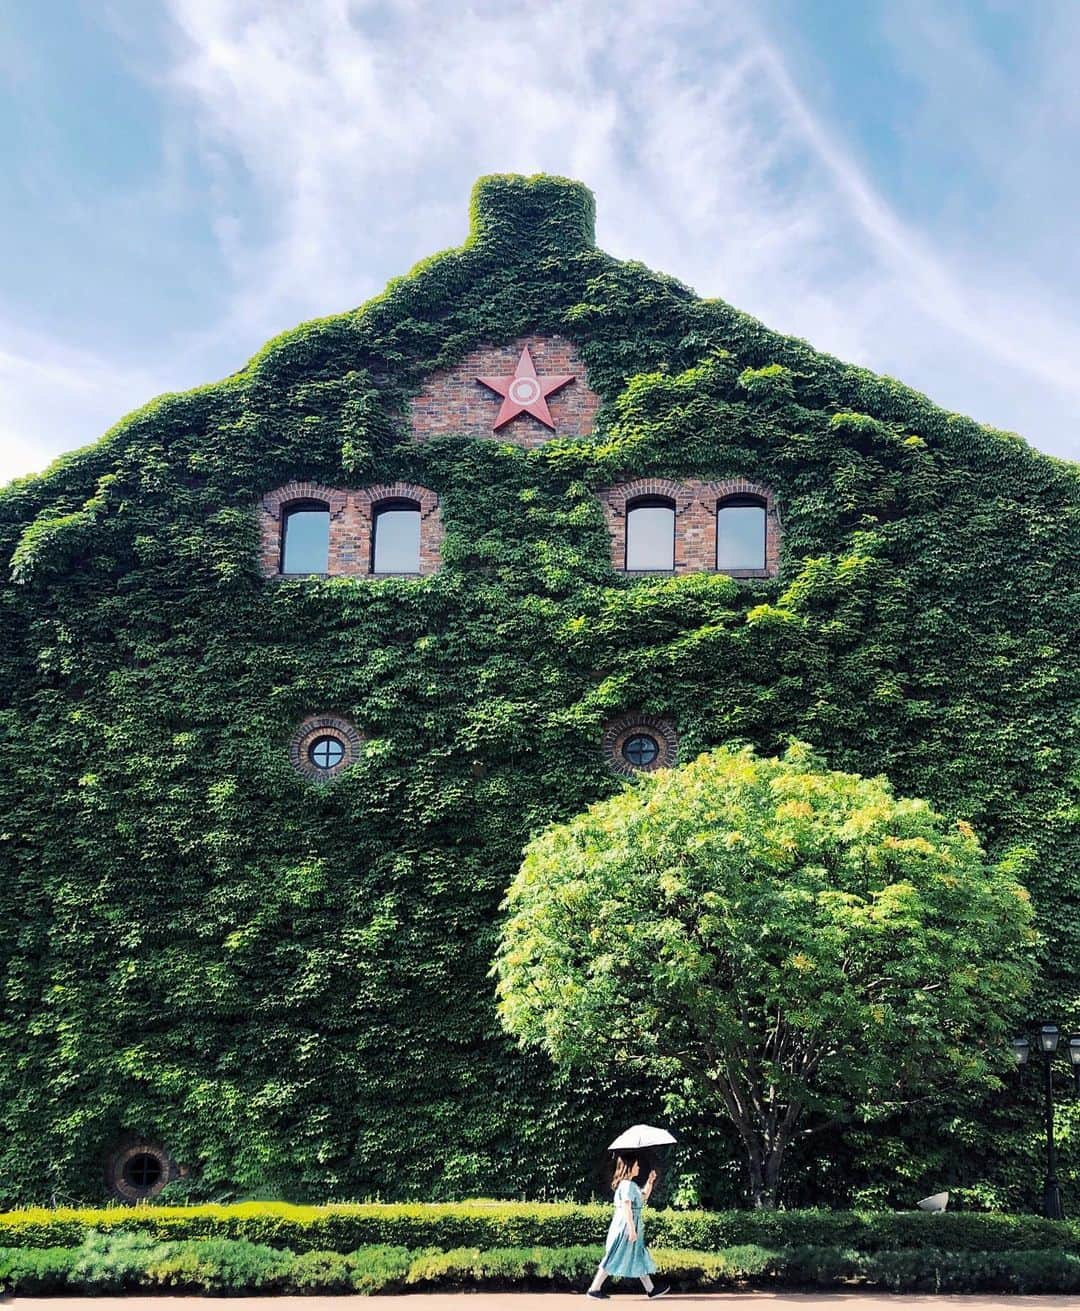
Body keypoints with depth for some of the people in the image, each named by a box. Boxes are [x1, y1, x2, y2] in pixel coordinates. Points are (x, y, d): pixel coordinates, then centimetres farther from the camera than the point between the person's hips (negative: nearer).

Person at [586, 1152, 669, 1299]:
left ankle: (651, 1289, 19)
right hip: (625, 1226, -10)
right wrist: (632, 1229, -25)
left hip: (627, 1227, 10)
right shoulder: (628, 1185, -17)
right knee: (614, 1258, -6)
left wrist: (650, 1181, 20)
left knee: (640, 1258, 13)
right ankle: (594, 1289, -1)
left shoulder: (630, 1185, 14)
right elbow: (626, 1207, -24)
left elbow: (643, 1197, 29)